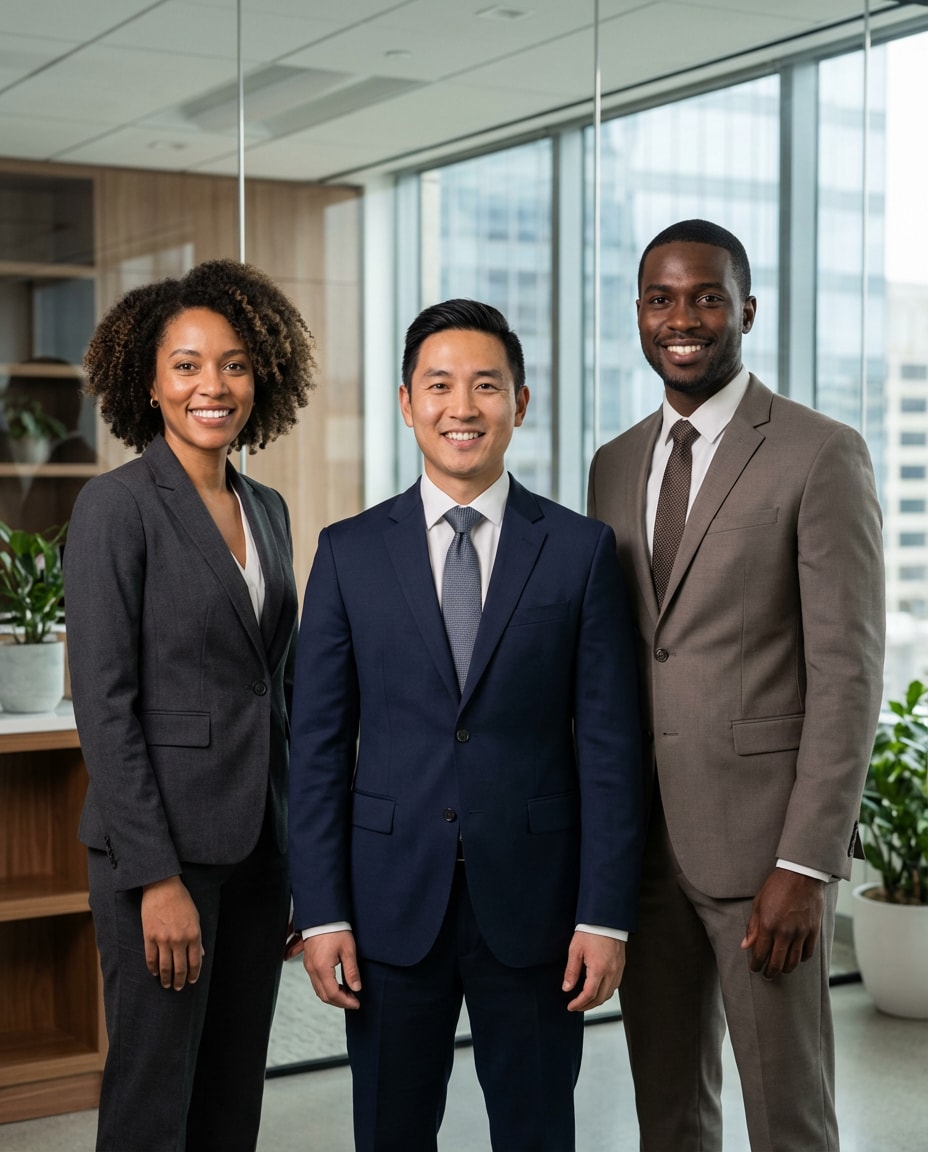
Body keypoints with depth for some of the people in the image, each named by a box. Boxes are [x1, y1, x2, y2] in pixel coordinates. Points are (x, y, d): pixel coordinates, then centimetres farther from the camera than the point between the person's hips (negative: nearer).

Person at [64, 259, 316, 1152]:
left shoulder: (266, 511, 12)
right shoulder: (117, 506, -9)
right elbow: (103, 703, -14)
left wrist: (301, 860, 12)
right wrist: (157, 877, -17)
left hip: (258, 843, 7)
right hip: (163, 843, -6)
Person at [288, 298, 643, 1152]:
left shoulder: (581, 551, 1)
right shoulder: (349, 553, 3)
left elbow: (610, 743, -1)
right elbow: (319, 745, 2)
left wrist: (606, 914, -6)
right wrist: (320, 913, -3)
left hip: (531, 900, 0)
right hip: (392, 903, 1)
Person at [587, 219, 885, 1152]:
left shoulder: (821, 456, -7)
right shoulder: (615, 465, 12)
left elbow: (847, 673, -11)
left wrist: (805, 865, -16)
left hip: (762, 839, -5)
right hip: (640, 844, 6)